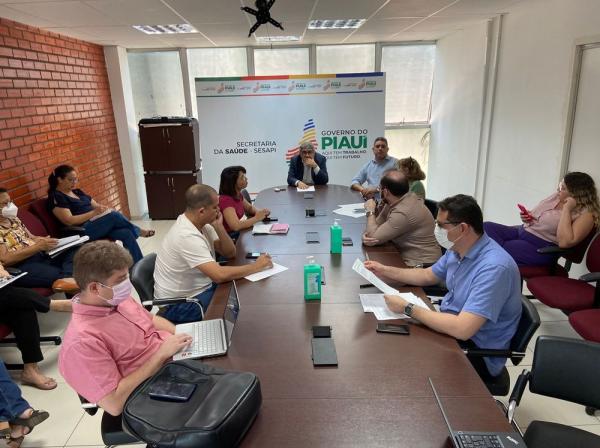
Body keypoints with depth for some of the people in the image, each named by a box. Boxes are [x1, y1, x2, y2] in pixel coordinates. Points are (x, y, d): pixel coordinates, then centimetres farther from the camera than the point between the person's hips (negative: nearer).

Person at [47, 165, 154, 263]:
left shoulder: (77, 192, 21)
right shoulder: (56, 197, -4)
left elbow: (95, 205, 20)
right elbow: (69, 221, -16)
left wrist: (103, 208, -4)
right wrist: (94, 213, -21)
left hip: (99, 225, 7)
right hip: (82, 231, -7)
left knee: (127, 233, -19)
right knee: (114, 215, -27)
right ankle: (138, 231, -2)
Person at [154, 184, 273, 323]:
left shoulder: (201, 223, -2)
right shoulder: (187, 236, -29)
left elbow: (230, 253, 1)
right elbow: (220, 275, -36)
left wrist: (219, 227, -15)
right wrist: (256, 266, -25)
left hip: (200, 287, 8)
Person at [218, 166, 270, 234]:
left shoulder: (238, 195, 2)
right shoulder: (225, 200, -23)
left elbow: (249, 208, 20)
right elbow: (235, 226, -32)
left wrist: (262, 212, -1)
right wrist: (256, 218, -21)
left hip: (239, 233, 8)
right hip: (228, 238, -8)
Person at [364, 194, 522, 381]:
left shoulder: (494, 267, -30)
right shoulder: (457, 249, -2)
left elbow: (462, 329, -36)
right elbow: (428, 276, 17)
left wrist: (407, 308, -27)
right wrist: (386, 270, 6)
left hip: (477, 350, -8)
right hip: (451, 326, 8)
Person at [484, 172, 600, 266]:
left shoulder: (586, 214, -12)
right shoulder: (557, 196, 9)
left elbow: (564, 242, -26)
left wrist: (567, 209, -23)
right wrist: (527, 216, 1)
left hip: (540, 249, -8)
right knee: (486, 227, -13)